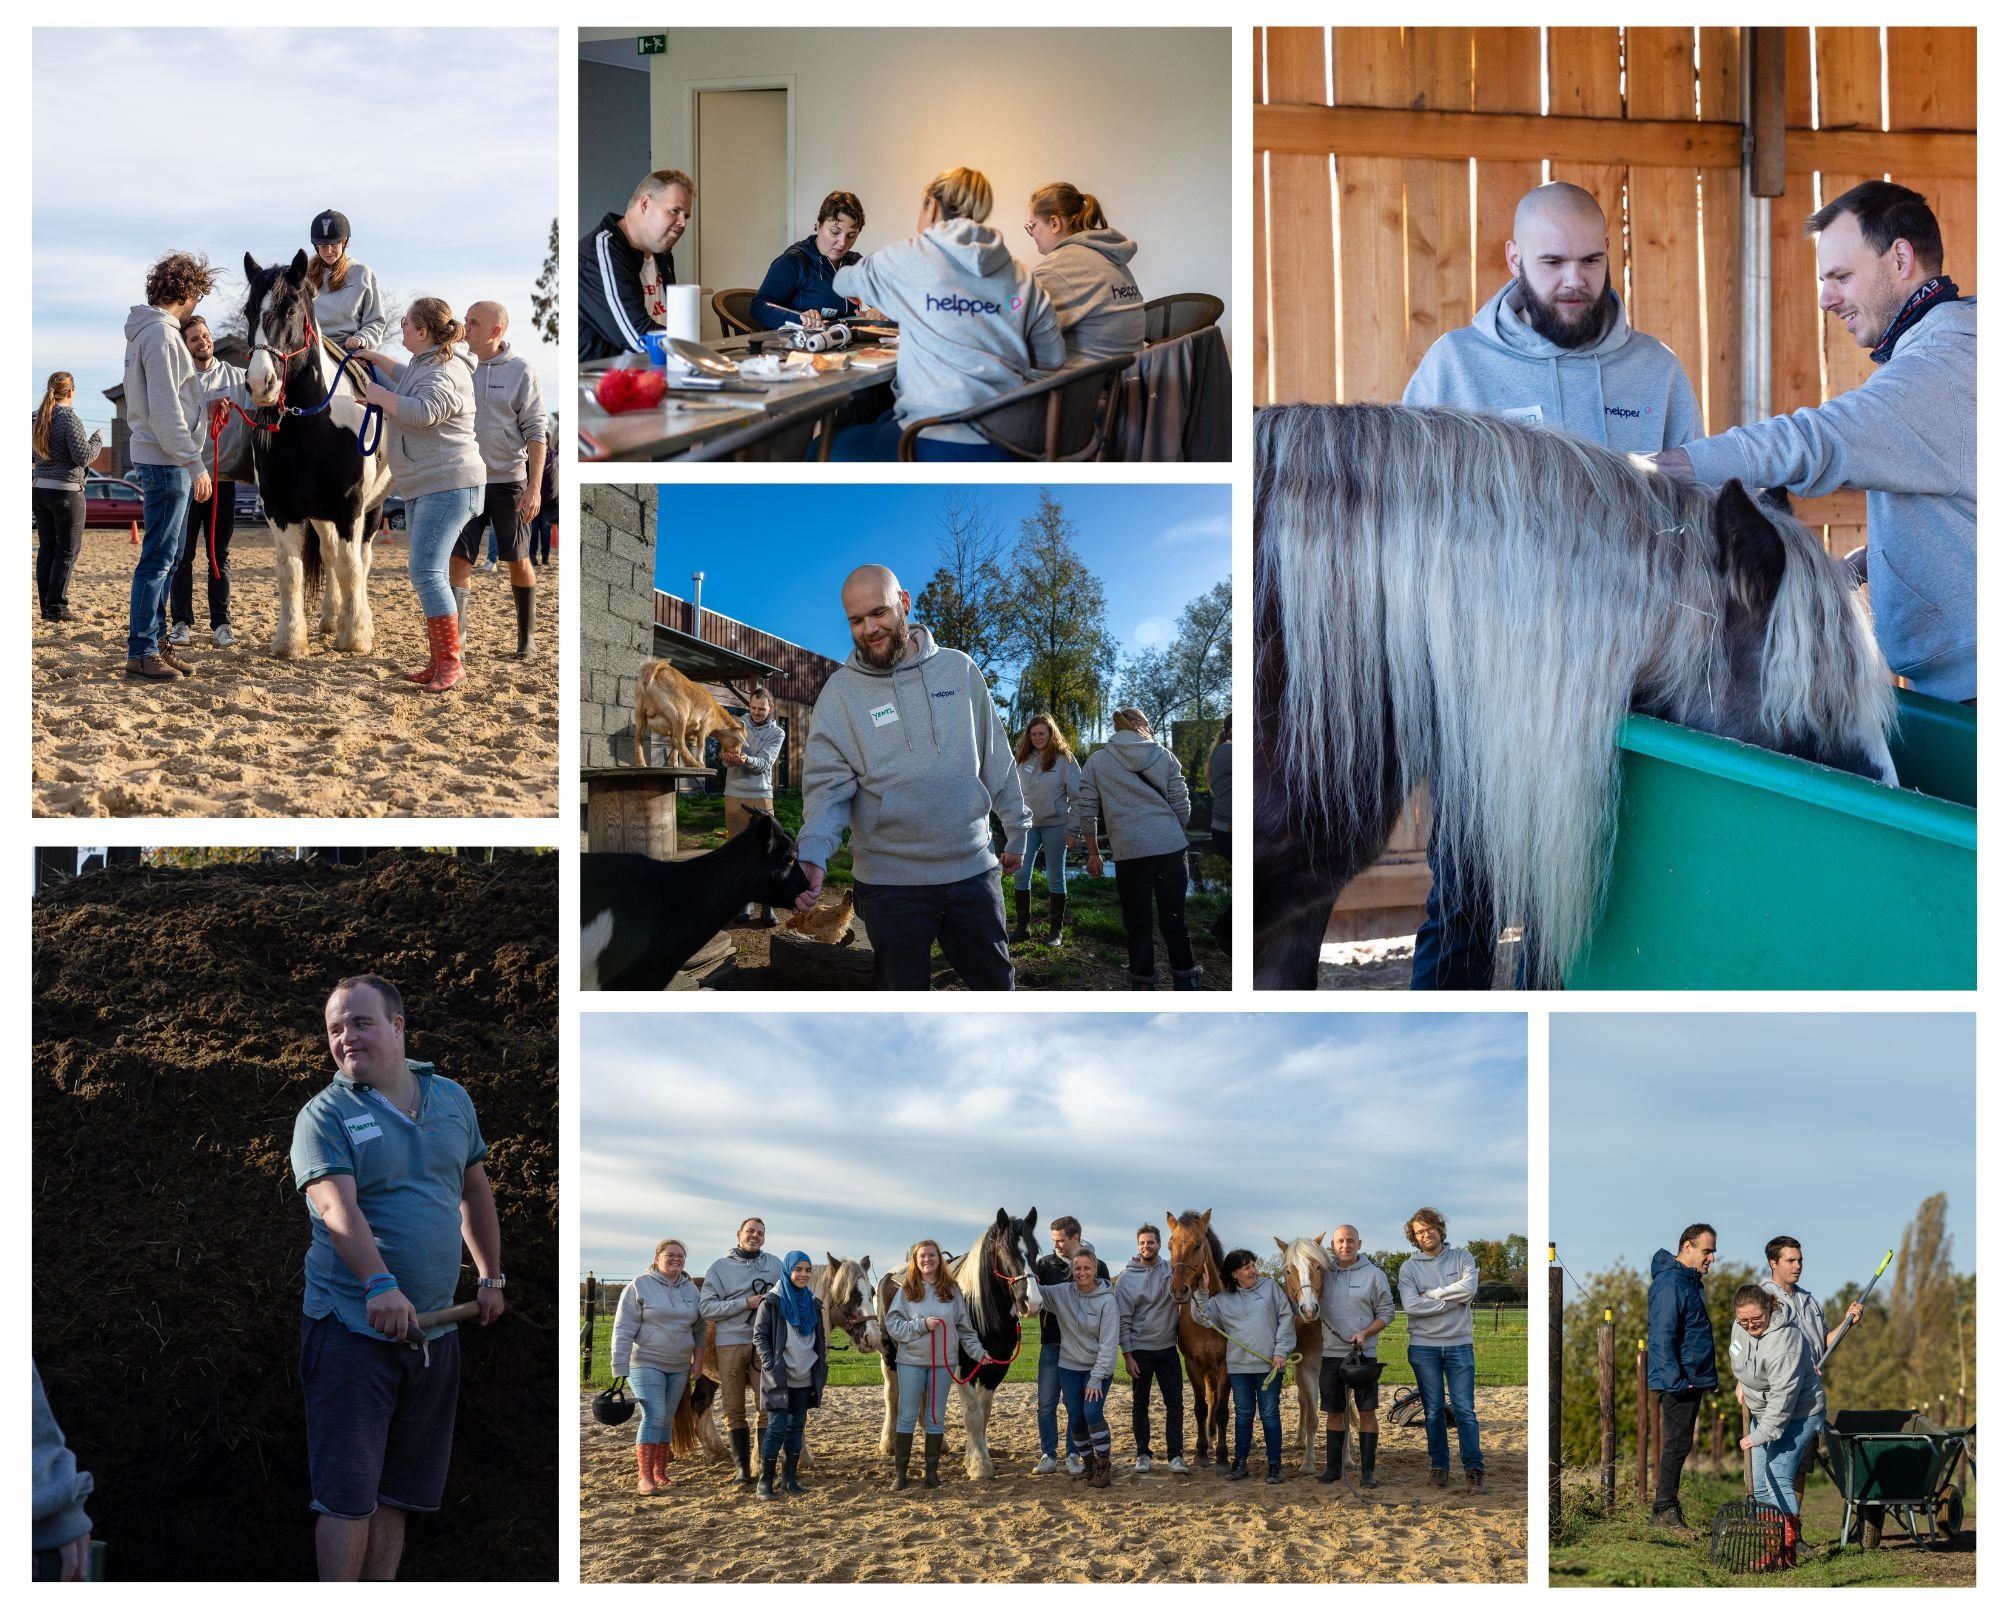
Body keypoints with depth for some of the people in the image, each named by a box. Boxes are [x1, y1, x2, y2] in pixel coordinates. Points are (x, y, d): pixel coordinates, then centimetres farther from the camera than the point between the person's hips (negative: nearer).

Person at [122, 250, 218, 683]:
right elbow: (166, 411, -21)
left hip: (162, 462, 10)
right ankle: (140, 652, -6)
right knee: (159, 558, -8)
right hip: (167, 463, -10)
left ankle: (153, 639, 20)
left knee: (167, 557, 15)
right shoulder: (161, 334, -16)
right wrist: (195, 465, -19)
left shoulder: (147, 331, 16)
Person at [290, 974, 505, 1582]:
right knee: (348, 1491, -7)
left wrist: (492, 1277, 26)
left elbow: (475, 1191, 24)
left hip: (433, 1330, 5)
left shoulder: (452, 1100, 10)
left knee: (399, 1490, 11)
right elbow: (338, 1208, -22)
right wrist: (380, 1285, -37)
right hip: (351, 1328, -5)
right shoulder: (325, 1115, -7)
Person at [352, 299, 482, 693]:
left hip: (447, 486, -11)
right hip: (422, 487, 11)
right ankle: (439, 664, 14)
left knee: (427, 572, -17)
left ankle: (451, 663, -14)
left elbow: (423, 410, -33)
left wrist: (381, 396, -19)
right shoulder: (425, 364, 16)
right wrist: (375, 358, 36)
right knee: (427, 574, 10)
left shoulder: (445, 372, -17)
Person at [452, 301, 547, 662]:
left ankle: (526, 636, 21)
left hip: (508, 482, -2)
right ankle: (456, 636, -5)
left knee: (518, 560, 9)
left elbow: (536, 432, -5)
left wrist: (535, 487, -12)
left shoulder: (519, 371, -5)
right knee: (459, 559, -5)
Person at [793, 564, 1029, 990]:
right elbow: (829, 785, -11)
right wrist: (812, 855, -27)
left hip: (973, 871, 2)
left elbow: (996, 758, 10)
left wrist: (1015, 830, 13)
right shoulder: (840, 692, -4)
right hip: (891, 881, -2)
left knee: (996, 984, 12)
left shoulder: (959, 670, 3)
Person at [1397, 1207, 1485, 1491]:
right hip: (1424, 1347, 0)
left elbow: (1469, 1288, -15)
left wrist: (1432, 1294, -11)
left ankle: (1474, 1468, -2)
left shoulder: (1461, 1258, 4)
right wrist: (1453, 1301, -13)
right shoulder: (1409, 1268, 1)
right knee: (1433, 1411, 7)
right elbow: (1411, 1305, -15)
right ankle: (1439, 1465, 15)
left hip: (1459, 1345, 0)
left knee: (1465, 1410, -3)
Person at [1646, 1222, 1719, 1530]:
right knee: (1677, 1444, -8)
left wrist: (1707, 1378, 21)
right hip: (1678, 1382, -10)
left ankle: (1667, 1507, 17)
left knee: (1679, 1445, 12)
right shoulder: (1670, 1283, -15)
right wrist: (1676, 1379, -26)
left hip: (1692, 1380, 10)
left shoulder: (1690, 1281, 17)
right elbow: (1662, 1336, -22)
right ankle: (1665, 1510, -5)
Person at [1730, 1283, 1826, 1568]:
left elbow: (1782, 1397, -32)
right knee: (1758, 1484, 6)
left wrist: (1761, 1435, -32)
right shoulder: (1742, 1326, -4)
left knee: (1779, 1478, -20)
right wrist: (1742, 1383, 22)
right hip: (1763, 1412, 9)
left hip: (1797, 1414, -9)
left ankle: (1788, 1551, -22)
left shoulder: (1783, 1342, -31)